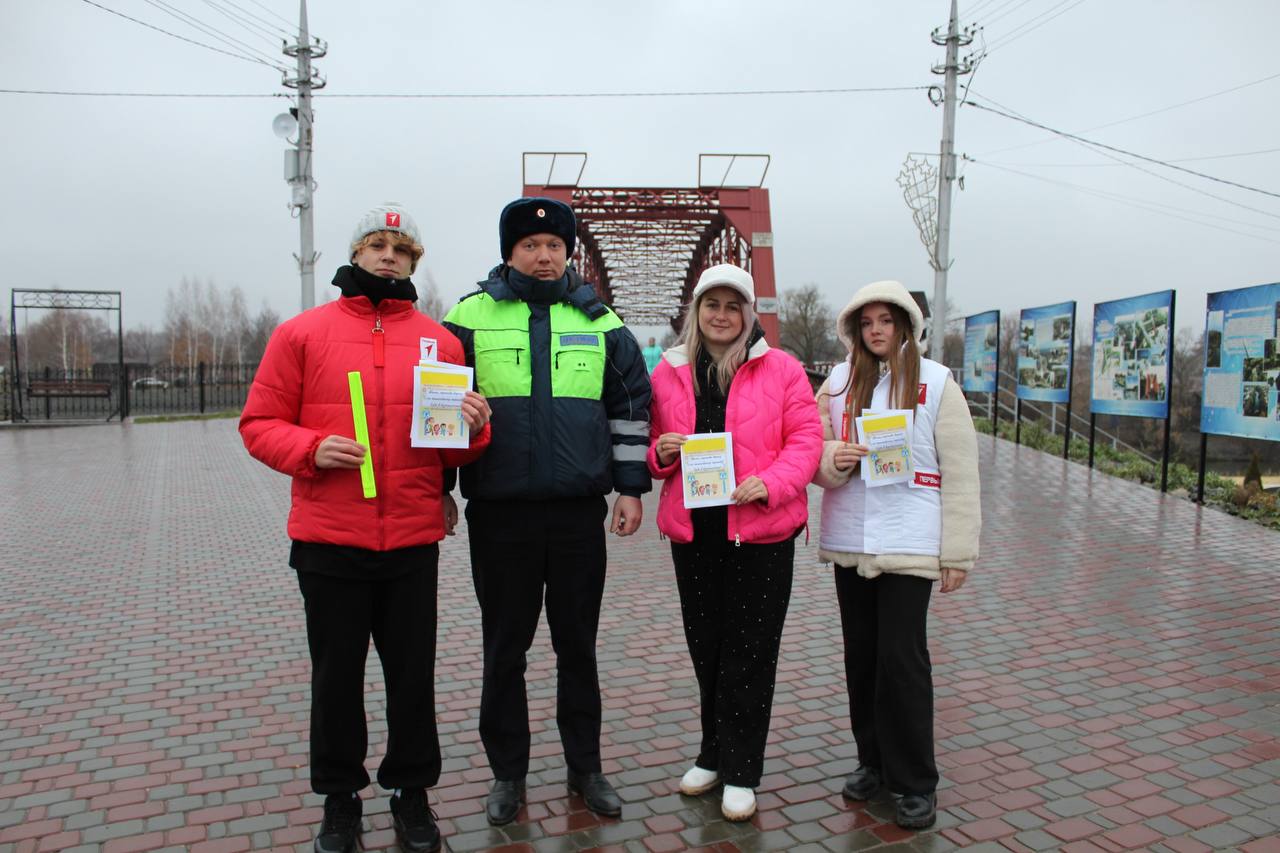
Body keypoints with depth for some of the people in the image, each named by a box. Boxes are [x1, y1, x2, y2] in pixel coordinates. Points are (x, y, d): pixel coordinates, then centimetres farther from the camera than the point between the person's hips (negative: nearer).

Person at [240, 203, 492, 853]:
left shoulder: (439, 341, 6)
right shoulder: (302, 332, 2)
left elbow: (458, 451, 9)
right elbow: (259, 423, 2)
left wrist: (472, 428, -13)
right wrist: (311, 449, -16)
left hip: (414, 542, 1)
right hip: (328, 541, -1)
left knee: (413, 675, 11)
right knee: (336, 676, 12)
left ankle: (411, 791, 31)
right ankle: (340, 797, 32)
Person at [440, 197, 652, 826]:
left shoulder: (599, 322, 7)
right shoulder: (469, 316, 3)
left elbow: (631, 406, 9)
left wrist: (631, 486, 4)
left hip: (580, 513, 1)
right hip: (499, 513, -1)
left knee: (578, 645, 12)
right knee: (504, 647, 10)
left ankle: (585, 767, 28)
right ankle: (508, 773, 27)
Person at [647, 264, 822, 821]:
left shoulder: (779, 368, -2)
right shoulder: (668, 371, 7)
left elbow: (806, 437, -4)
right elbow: (650, 444, 15)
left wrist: (770, 483, -20)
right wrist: (659, 453, -9)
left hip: (760, 530, -3)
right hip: (693, 529, 4)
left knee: (750, 653, 3)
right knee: (706, 647, 14)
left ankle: (740, 772, 17)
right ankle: (715, 755, 33)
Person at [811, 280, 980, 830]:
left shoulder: (937, 383, -1)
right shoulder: (838, 381, 8)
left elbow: (960, 474, -2)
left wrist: (958, 552, -5)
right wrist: (832, 458, -14)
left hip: (909, 543, -4)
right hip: (849, 539, 4)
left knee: (901, 657, -2)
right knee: (861, 654, 11)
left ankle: (915, 781, 14)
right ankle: (873, 759, 29)